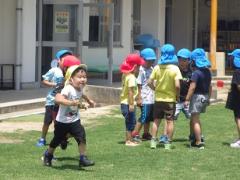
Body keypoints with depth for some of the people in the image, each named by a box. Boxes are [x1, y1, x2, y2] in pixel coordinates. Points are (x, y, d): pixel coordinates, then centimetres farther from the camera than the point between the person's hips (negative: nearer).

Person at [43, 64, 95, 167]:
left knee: (81, 137, -16)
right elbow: (58, 99, -43)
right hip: (62, 121, -5)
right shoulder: (68, 89, -26)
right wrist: (71, 103, -52)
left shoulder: (80, 89, -1)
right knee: (57, 140, 12)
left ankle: (83, 159, -10)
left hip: (74, 121, 5)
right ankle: (48, 155, 39)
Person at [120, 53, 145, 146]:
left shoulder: (125, 75, 11)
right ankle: (128, 141, 3)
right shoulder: (131, 77, -17)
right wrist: (131, 104, -23)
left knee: (131, 122, 17)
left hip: (124, 102, 10)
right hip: (128, 103, -10)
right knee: (130, 122, -2)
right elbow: (130, 91, -22)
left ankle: (129, 139, 24)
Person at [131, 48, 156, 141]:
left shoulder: (151, 69, 12)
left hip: (151, 98, 8)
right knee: (144, 116, -8)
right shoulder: (141, 70, -12)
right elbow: (139, 85, -13)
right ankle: (135, 134, -1)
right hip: (144, 98, -8)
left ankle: (146, 134, 25)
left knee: (149, 117, 14)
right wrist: (139, 98, -16)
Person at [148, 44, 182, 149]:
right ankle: (167, 142, 8)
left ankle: (153, 141, 11)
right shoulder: (175, 69, -11)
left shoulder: (157, 67, -4)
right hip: (170, 99, -2)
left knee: (156, 120, 12)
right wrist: (177, 95, -2)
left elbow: (150, 82, -5)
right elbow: (177, 85, -18)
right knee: (170, 121, 7)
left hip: (158, 98, 2)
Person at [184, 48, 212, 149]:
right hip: (205, 96, 8)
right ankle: (198, 138, 26)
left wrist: (187, 99, -18)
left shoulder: (196, 73, -17)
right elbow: (210, 86, 15)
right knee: (196, 119, 22)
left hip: (197, 96, -8)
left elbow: (192, 87, -21)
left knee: (195, 120, -2)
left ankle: (199, 142, -4)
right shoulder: (208, 72, 8)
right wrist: (208, 98, 24)